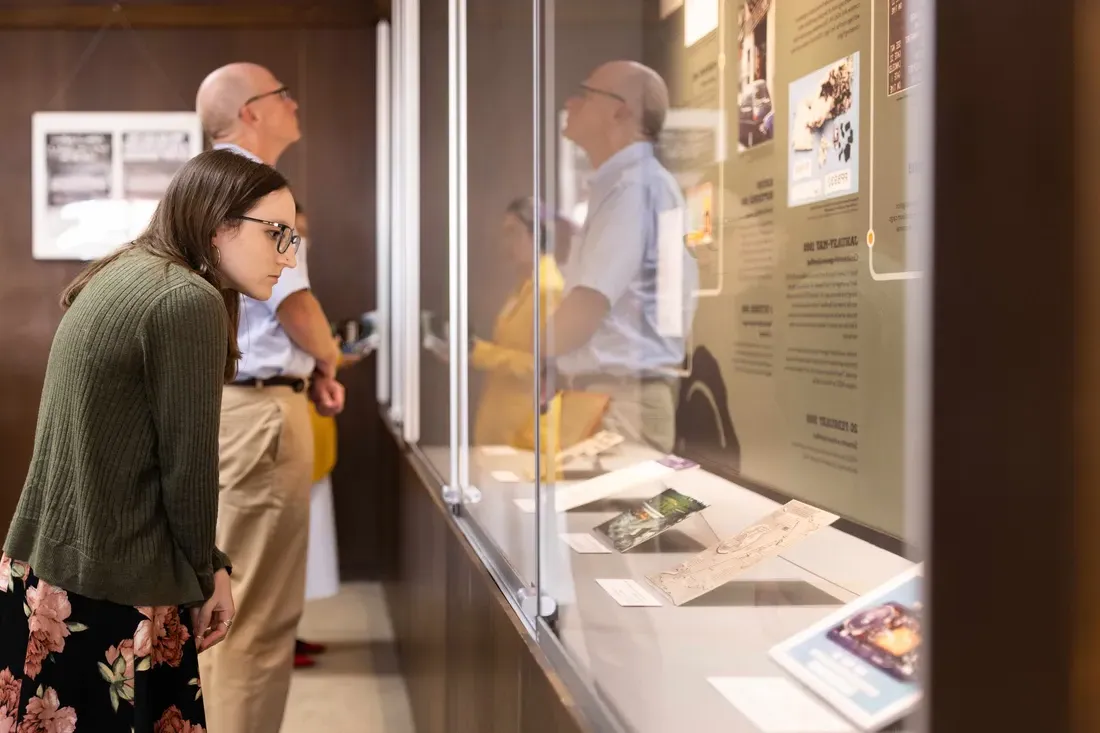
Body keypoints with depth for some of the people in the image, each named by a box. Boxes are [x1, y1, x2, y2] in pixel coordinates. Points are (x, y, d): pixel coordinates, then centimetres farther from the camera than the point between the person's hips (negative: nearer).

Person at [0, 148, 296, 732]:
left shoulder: (120, 276, 11)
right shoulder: (190, 300, -17)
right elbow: (186, 462, -14)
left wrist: (203, 564, 13)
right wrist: (207, 575, 2)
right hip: (112, 595, -9)